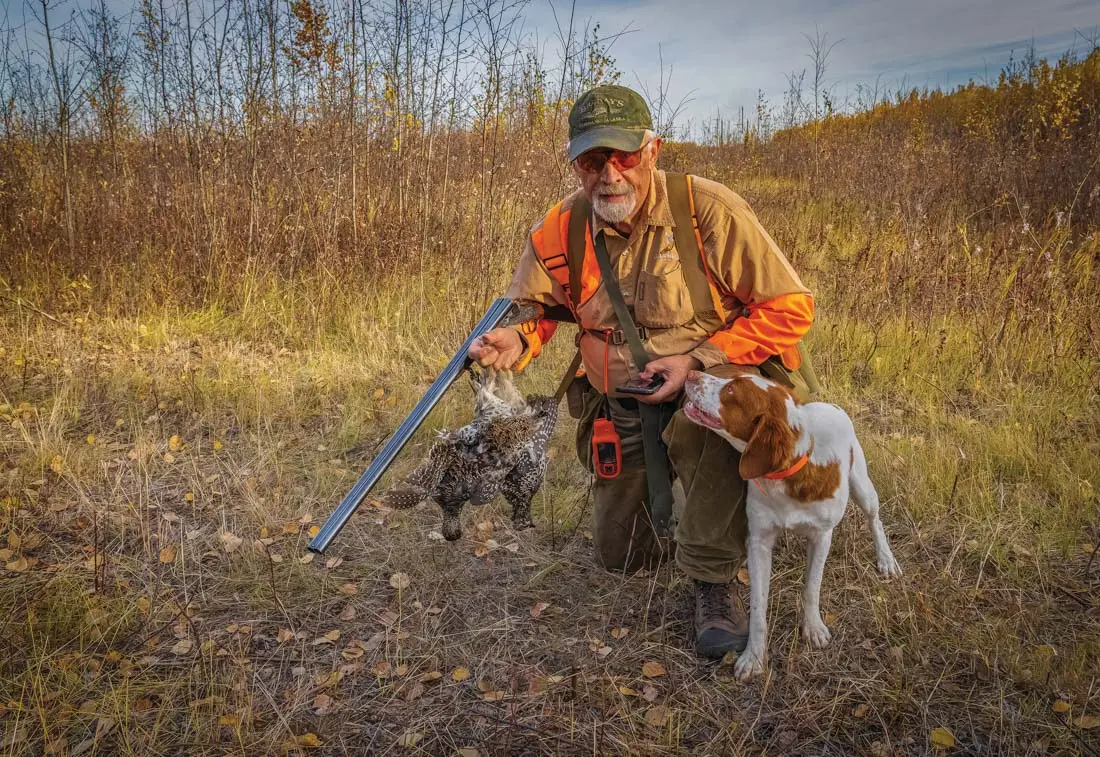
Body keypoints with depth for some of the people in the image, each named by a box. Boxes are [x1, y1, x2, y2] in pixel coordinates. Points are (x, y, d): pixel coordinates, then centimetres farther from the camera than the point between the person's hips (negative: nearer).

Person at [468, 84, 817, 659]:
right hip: (623, 408, 5)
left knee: (703, 423, -42)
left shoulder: (708, 211, -22)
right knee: (620, 553, 14)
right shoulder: (560, 230, -10)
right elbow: (534, 307, 4)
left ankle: (715, 580, -17)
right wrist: (513, 340, -21)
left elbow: (790, 307, -18)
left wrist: (698, 360, -26)